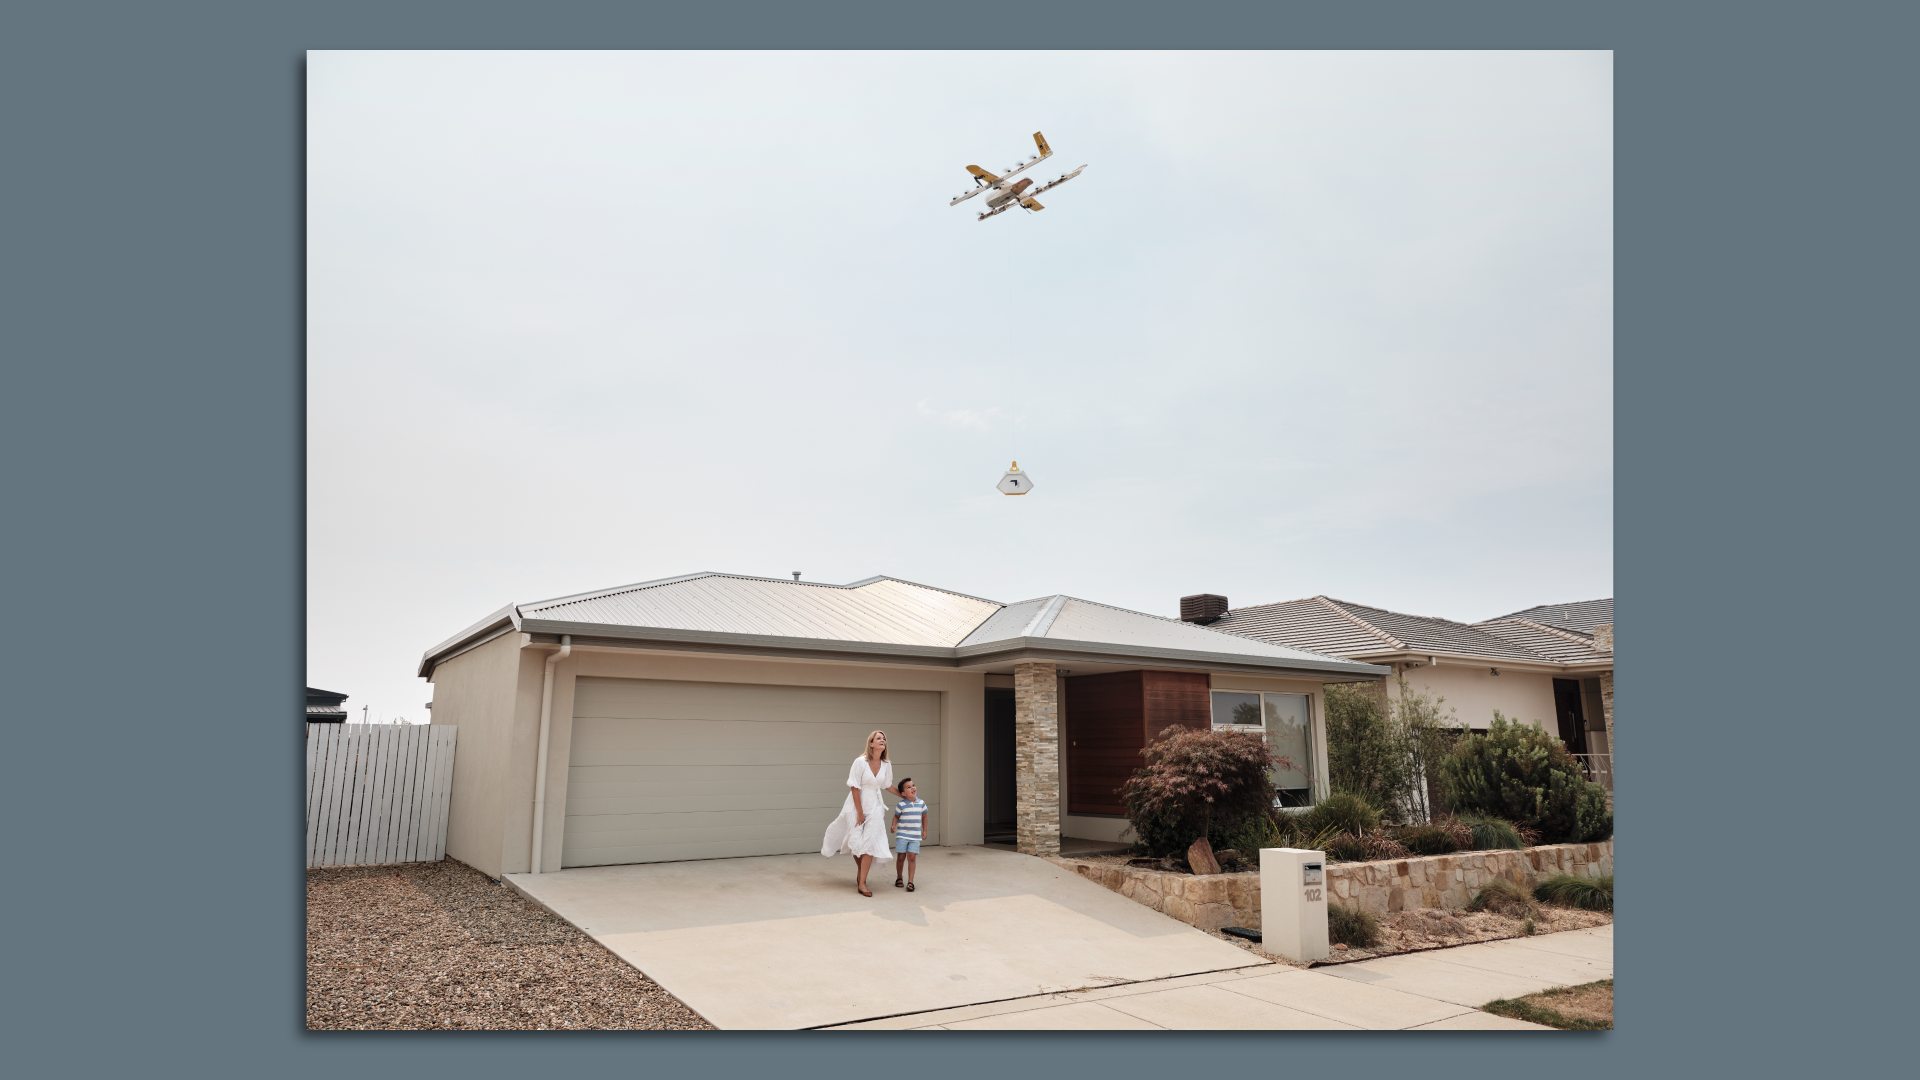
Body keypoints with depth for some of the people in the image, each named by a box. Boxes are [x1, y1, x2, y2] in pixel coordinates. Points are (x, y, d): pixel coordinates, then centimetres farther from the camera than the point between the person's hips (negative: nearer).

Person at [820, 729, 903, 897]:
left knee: (870, 843, -3)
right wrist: (860, 812, -12)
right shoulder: (860, 762, -17)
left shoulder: (886, 765, -3)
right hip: (857, 806, -3)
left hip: (874, 807, 3)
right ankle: (861, 872, 32)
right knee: (856, 842, 2)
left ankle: (861, 884, 4)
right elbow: (854, 788, -14)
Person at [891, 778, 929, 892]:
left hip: (915, 836, 2)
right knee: (901, 857, 3)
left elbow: (924, 817, 15)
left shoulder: (921, 803, 2)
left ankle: (910, 881, 1)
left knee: (912, 857, -6)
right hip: (902, 835, -1)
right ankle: (899, 878, 25)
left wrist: (924, 830, 14)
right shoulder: (901, 805, -7)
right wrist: (893, 825, -11)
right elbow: (896, 816, 6)